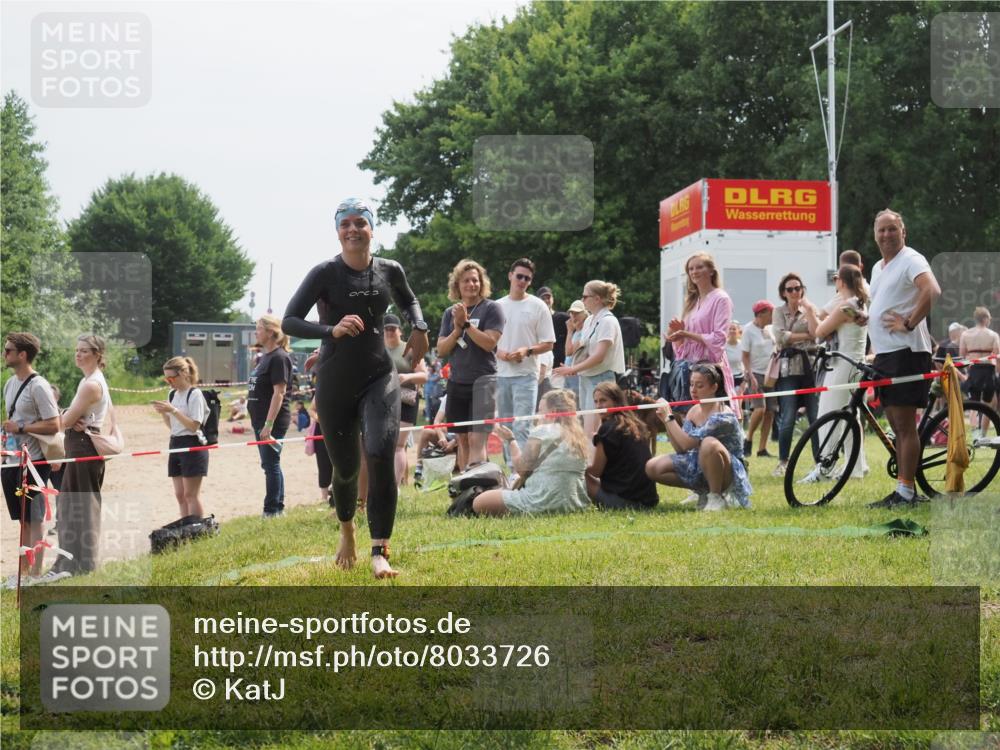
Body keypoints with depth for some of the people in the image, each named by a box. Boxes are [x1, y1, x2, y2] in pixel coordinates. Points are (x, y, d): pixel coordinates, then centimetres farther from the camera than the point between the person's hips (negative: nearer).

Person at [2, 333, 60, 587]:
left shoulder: (38, 386, -15)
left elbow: (54, 425, -19)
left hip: (33, 462, -8)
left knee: (34, 521, -1)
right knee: (22, 520, 14)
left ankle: (35, 576, 4)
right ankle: (23, 573, 22)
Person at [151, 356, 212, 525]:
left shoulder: (194, 394, -11)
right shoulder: (172, 394, 11)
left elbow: (194, 426, -17)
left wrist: (173, 410, -22)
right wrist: (163, 413, -1)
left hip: (192, 445, -8)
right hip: (175, 444, 8)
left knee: (191, 494, -7)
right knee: (180, 495, 7)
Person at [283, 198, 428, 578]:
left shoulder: (390, 271, 1)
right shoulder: (325, 274, -10)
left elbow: (409, 301, 23)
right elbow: (289, 322, -14)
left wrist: (419, 327, 2)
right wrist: (332, 330, -29)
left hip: (379, 378, 1)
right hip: (335, 384, -1)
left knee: (381, 455, -21)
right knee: (345, 467, 11)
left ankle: (379, 552, -17)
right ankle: (347, 530, 44)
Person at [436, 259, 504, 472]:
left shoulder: (491, 308, -2)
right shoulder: (450, 313, 11)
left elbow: (489, 343, -13)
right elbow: (441, 350, 6)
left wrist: (466, 323, -15)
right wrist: (457, 328, -9)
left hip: (483, 380, -5)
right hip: (457, 382, 5)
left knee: (477, 439, -14)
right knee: (462, 440, 10)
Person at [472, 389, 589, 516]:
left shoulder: (542, 431, -9)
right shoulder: (578, 435, 10)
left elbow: (521, 468, -4)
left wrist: (510, 440, 8)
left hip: (543, 503, -8)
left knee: (479, 503, -4)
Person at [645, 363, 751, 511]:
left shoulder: (723, 416, -23)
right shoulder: (693, 412, 3)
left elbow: (688, 443, -29)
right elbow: (680, 449, 0)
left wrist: (669, 417, -24)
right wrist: (666, 421, -10)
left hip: (730, 475, -8)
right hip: (700, 468, 8)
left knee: (709, 443, -40)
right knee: (652, 468, -6)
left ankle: (717, 497, -18)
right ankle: (704, 492, 7)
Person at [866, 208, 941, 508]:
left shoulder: (911, 260, -9)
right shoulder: (878, 267, 19)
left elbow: (932, 291, -27)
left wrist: (909, 324, -23)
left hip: (906, 351, -10)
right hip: (884, 353, 10)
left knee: (905, 425, -8)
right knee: (896, 426, 11)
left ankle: (905, 491, -7)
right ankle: (903, 489, 15)